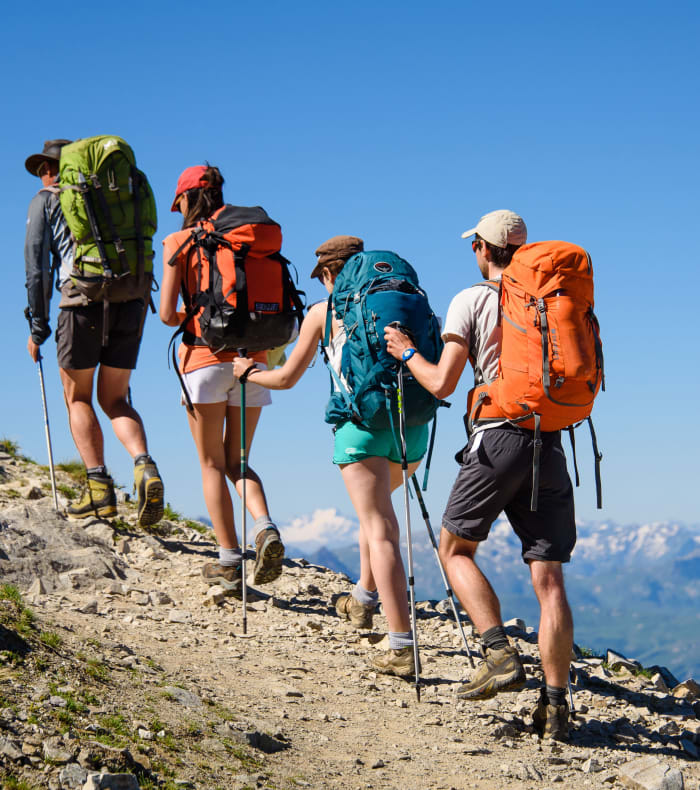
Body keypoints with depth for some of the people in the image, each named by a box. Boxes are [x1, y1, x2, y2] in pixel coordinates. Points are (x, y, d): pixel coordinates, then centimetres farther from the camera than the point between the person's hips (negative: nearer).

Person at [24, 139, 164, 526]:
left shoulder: (45, 199, 13)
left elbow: (37, 264, 5)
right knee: (114, 399, 13)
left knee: (78, 397, 11)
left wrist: (37, 327, 7)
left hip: (85, 303, -4)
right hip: (131, 303, 4)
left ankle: (99, 486, -3)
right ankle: (144, 467, -13)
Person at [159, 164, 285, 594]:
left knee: (213, 465, 6)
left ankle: (230, 562, 1)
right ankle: (266, 527, -12)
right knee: (237, 461, 14)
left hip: (207, 357, -3)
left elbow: (167, 313, -7)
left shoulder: (180, 242, -1)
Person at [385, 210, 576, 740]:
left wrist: (407, 352, 13)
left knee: (455, 548, 14)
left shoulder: (471, 301, 1)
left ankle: (500, 655, -3)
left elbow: (442, 384, -5)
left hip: (499, 437, -4)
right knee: (548, 577, 2)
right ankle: (555, 704, -2)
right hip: (550, 442, 4)